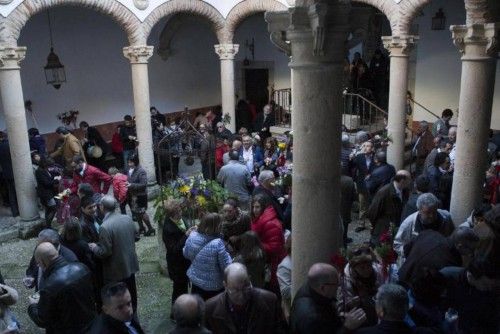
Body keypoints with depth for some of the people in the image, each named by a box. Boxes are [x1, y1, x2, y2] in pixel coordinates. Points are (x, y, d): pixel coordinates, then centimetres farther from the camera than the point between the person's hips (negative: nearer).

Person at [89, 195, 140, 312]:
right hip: (131, 264, 7)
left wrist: (94, 247, -5)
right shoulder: (128, 218, -6)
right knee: (131, 293, 24)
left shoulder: (105, 227, -27)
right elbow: (135, 237, 7)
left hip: (116, 270, -7)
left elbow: (104, 252, -23)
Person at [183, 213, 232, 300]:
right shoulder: (217, 243, -30)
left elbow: (186, 254, 4)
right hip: (213, 286, -4)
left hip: (195, 280, 5)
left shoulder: (192, 236, -14)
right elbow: (226, 266, -22)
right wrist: (227, 255, -5)